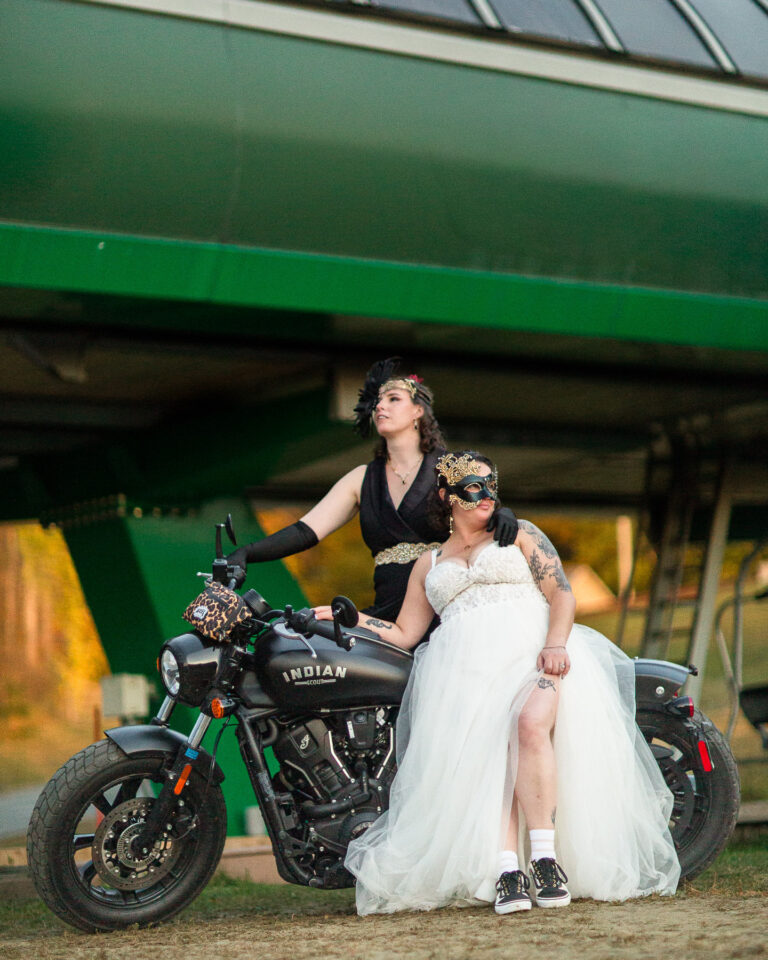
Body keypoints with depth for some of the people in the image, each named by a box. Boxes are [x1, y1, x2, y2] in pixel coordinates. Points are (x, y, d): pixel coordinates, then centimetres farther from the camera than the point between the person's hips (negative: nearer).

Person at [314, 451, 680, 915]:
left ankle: (546, 857, -34)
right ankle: (507, 871, -41)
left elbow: (561, 592, 9)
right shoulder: (429, 564, 30)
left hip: (533, 654, -2)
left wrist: (555, 644, -10)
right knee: (485, 753, -29)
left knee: (530, 723, -36)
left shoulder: (521, 534, 22)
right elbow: (405, 634, 28)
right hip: (466, 667, 2)